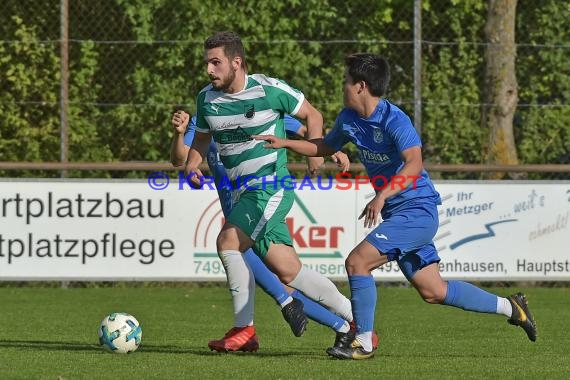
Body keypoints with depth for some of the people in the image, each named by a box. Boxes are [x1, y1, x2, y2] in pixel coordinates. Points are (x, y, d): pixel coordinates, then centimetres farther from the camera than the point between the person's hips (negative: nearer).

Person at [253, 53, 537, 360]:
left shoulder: (394, 120, -19)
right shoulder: (349, 119, 7)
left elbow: (414, 164, -33)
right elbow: (325, 147, 27)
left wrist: (382, 195, -44)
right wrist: (285, 143, 16)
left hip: (417, 209, -9)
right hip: (397, 213, 9)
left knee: (357, 262, -17)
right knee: (432, 291, 11)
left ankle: (363, 343, -7)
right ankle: (510, 307, 25)